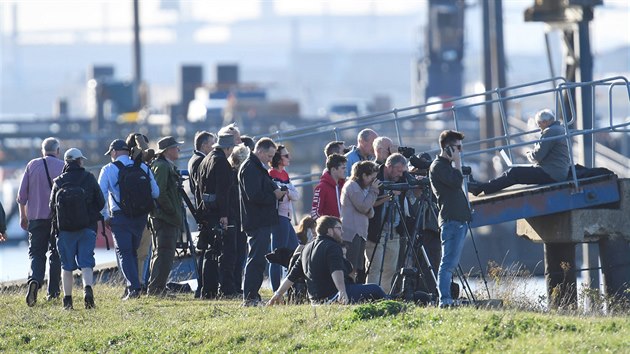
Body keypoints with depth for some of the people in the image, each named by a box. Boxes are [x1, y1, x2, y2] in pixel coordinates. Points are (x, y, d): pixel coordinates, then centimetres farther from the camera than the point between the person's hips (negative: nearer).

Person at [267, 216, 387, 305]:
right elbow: (337, 272, -28)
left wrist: (278, 294, 25)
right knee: (375, 290, -5)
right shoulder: (332, 247, -10)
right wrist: (342, 292, -41)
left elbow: (292, 276, 18)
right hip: (332, 295, -9)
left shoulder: (307, 249, 16)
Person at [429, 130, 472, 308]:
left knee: (451, 262, 9)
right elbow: (456, 182, -18)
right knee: (449, 262, -14)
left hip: (459, 219, 10)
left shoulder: (446, 165, 22)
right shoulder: (438, 166, -7)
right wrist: (457, 163, -9)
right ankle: (445, 300, -19)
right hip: (451, 220, -10)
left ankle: (446, 299, 9)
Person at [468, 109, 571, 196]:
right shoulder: (560, 129, 19)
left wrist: (529, 155, 3)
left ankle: (482, 188, -13)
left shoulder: (550, 132, -15)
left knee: (515, 173, -12)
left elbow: (537, 156, -18)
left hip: (551, 174, -10)